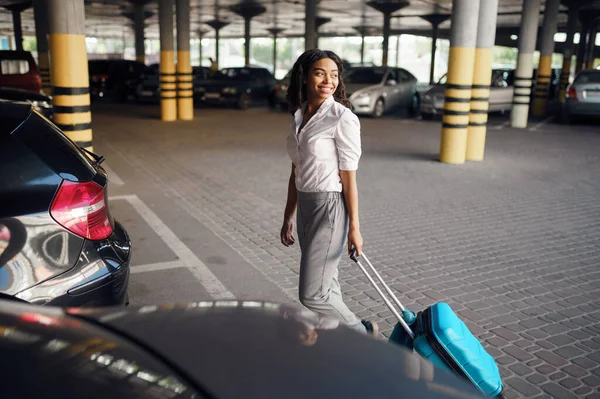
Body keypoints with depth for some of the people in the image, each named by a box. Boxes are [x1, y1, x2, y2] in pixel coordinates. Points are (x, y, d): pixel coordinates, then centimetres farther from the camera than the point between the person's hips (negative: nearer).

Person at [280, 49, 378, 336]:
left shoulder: (343, 119, -13)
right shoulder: (299, 116, 8)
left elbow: (349, 179, -13)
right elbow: (296, 173, 13)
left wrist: (354, 227, -11)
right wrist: (288, 217, 15)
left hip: (330, 208, -7)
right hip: (305, 207, 7)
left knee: (311, 294, -3)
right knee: (326, 286, 16)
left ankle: (362, 333, 19)